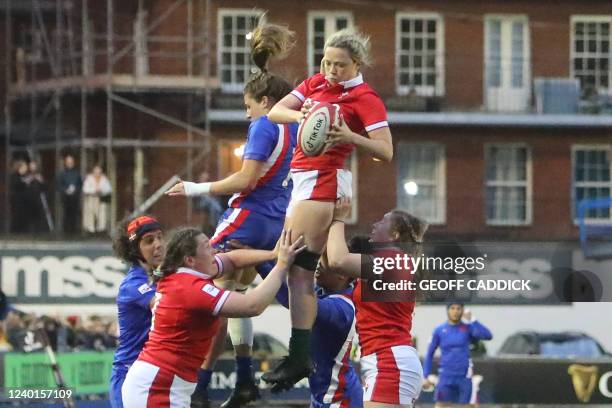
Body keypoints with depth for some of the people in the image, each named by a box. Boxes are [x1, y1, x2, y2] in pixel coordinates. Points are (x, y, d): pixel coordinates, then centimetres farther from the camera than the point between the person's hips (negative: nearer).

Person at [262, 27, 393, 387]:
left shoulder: (365, 98, -9)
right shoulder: (316, 84, 12)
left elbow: (386, 151, -14)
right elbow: (275, 112, 6)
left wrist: (350, 136, -30)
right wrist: (300, 115, -15)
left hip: (323, 182, -8)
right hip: (305, 178, 8)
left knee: (298, 272, -14)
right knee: (300, 272, 8)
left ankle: (299, 357, -16)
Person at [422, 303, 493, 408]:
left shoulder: (468, 328, 0)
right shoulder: (439, 330, 3)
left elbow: (488, 336, -16)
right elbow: (430, 354, 10)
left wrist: (472, 320, -21)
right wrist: (425, 376, 5)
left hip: (464, 377, 0)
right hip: (446, 377, 0)